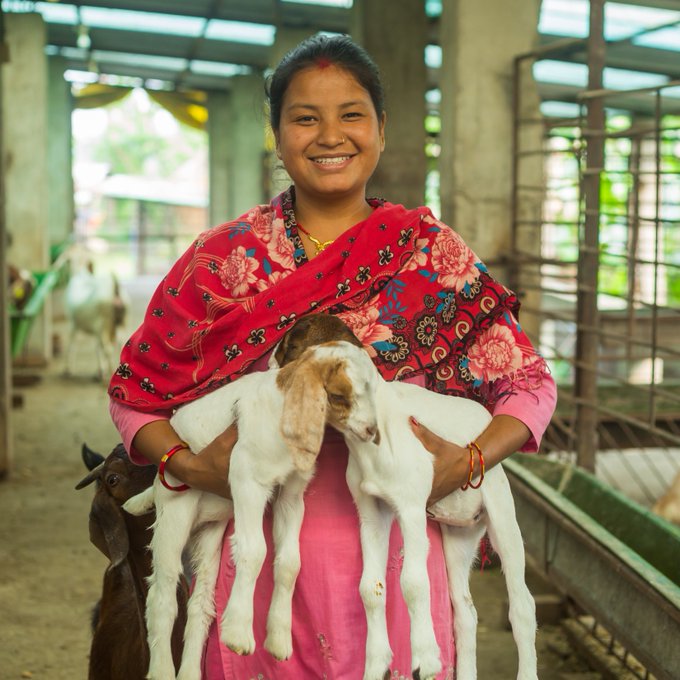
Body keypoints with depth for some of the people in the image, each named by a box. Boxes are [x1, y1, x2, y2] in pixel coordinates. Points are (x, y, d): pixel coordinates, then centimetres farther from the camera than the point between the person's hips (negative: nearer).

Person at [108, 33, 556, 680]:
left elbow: (529, 384, 4)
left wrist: (468, 461, -13)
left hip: (395, 555, 0)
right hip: (259, 557, 0)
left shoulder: (433, 254, 1)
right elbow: (135, 389, 6)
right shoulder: (224, 258, 1)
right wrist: (187, 465, -12)